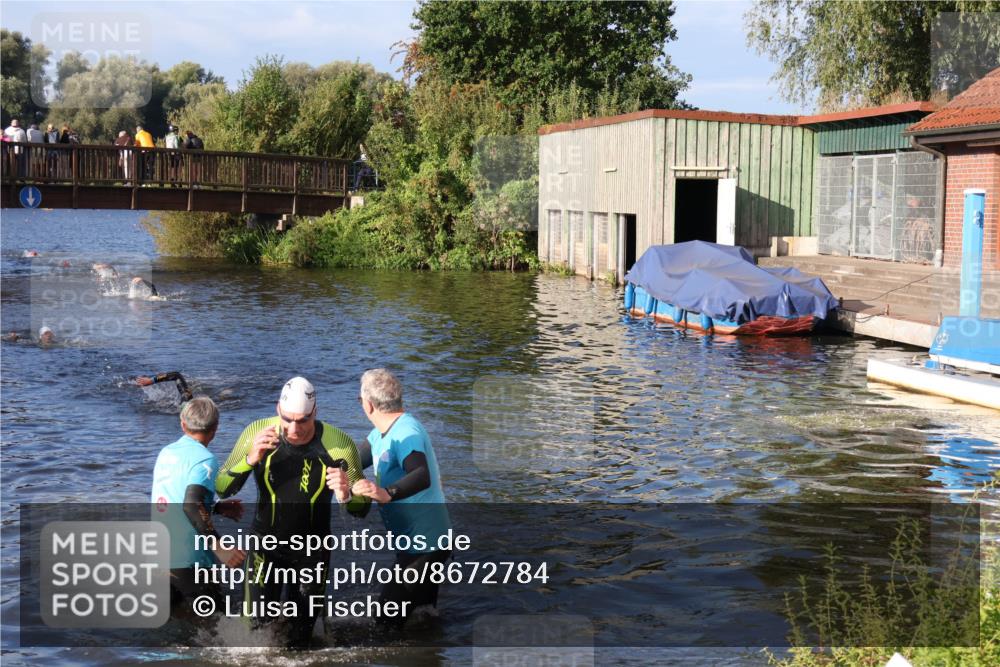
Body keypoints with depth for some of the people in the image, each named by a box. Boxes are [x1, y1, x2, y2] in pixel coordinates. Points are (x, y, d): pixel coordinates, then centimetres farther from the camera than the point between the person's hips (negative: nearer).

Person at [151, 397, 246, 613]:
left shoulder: (166, 452, 9)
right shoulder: (205, 459, -15)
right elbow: (191, 506, -29)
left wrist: (218, 507, 21)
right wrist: (219, 547, -31)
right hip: (186, 560, -7)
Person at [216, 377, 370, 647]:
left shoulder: (339, 445, -20)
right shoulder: (257, 434, -17)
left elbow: (362, 509, -13)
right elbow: (222, 489, -15)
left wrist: (345, 496, -37)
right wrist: (250, 459, -32)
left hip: (313, 551, 0)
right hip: (266, 544, 0)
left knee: (300, 638, 11)